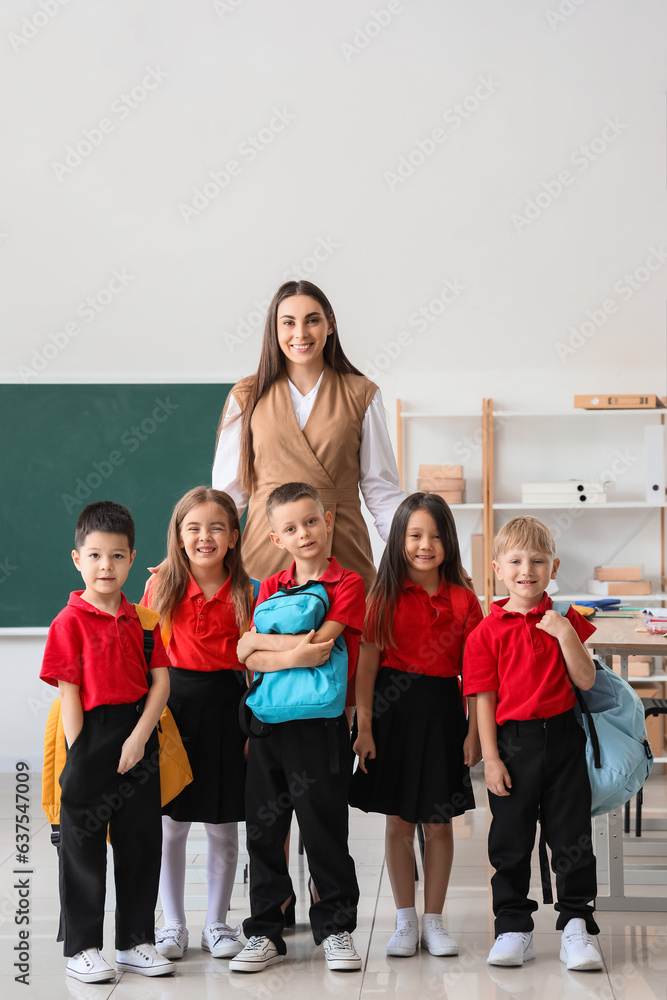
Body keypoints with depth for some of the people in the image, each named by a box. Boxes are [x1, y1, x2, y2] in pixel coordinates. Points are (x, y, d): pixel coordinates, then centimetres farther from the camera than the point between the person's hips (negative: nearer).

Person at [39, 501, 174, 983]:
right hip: (91, 739, -5)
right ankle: (82, 947, 16)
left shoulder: (141, 620, 7)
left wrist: (139, 737, -11)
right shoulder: (70, 622, -6)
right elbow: (70, 695, -9)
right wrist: (79, 756, -12)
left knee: (142, 842, 11)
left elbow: (161, 681, 2)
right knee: (84, 846, 5)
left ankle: (136, 941, 24)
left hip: (138, 741, 5)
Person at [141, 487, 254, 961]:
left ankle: (217, 923, 23)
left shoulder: (244, 593, 0)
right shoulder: (162, 586, -1)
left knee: (224, 827, 9)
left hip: (226, 706, 1)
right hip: (173, 703, 0)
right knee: (170, 824, 5)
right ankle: (173, 925, 19)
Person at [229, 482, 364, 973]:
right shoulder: (272, 586, 10)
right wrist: (291, 656, -18)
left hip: (321, 725, -5)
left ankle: (336, 929, 19)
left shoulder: (348, 583, -4)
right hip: (269, 719, 5)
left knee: (325, 830, 3)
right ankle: (266, 932, 20)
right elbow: (250, 659, 0)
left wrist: (259, 639, -9)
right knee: (264, 830, 9)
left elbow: (319, 644, -17)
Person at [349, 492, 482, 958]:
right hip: (394, 709, 0)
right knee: (399, 822, 7)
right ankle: (405, 921, 20)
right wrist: (364, 725, -6)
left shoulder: (462, 600, 0)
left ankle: (434, 920, 20)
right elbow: (368, 662, -2)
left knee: (439, 823, 7)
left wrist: (474, 732, -2)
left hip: (442, 709, 0)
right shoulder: (386, 596, -1)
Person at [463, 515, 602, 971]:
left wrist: (566, 635, -14)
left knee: (573, 838, 4)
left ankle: (576, 926, 16)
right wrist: (491, 758, -6)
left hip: (563, 738, 1)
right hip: (513, 743, -1)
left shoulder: (565, 621, 5)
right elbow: (485, 698, -1)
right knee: (510, 841, 7)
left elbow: (586, 681, -1)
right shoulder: (488, 631, -1)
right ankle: (513, 928, 20)